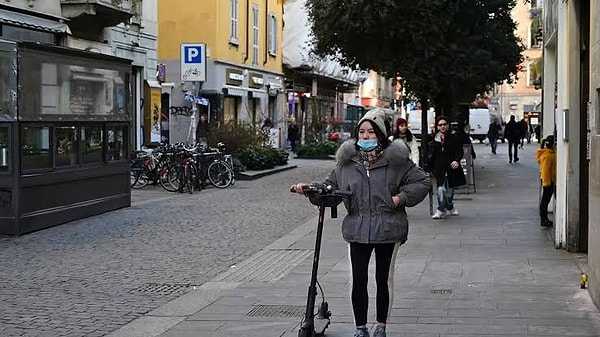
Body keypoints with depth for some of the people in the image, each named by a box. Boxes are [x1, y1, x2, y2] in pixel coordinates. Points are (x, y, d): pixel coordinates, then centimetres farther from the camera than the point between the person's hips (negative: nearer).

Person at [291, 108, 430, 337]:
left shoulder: (396, 159, -4)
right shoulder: (348, 160, 5)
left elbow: (422, 182, 0)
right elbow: (331, 185, 14)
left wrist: (401, 198, -10)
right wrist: (309, 188, -2)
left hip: (388, 231, -2)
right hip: (357, 230, 2)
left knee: (384, 280, 11)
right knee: (357, 281, 0)